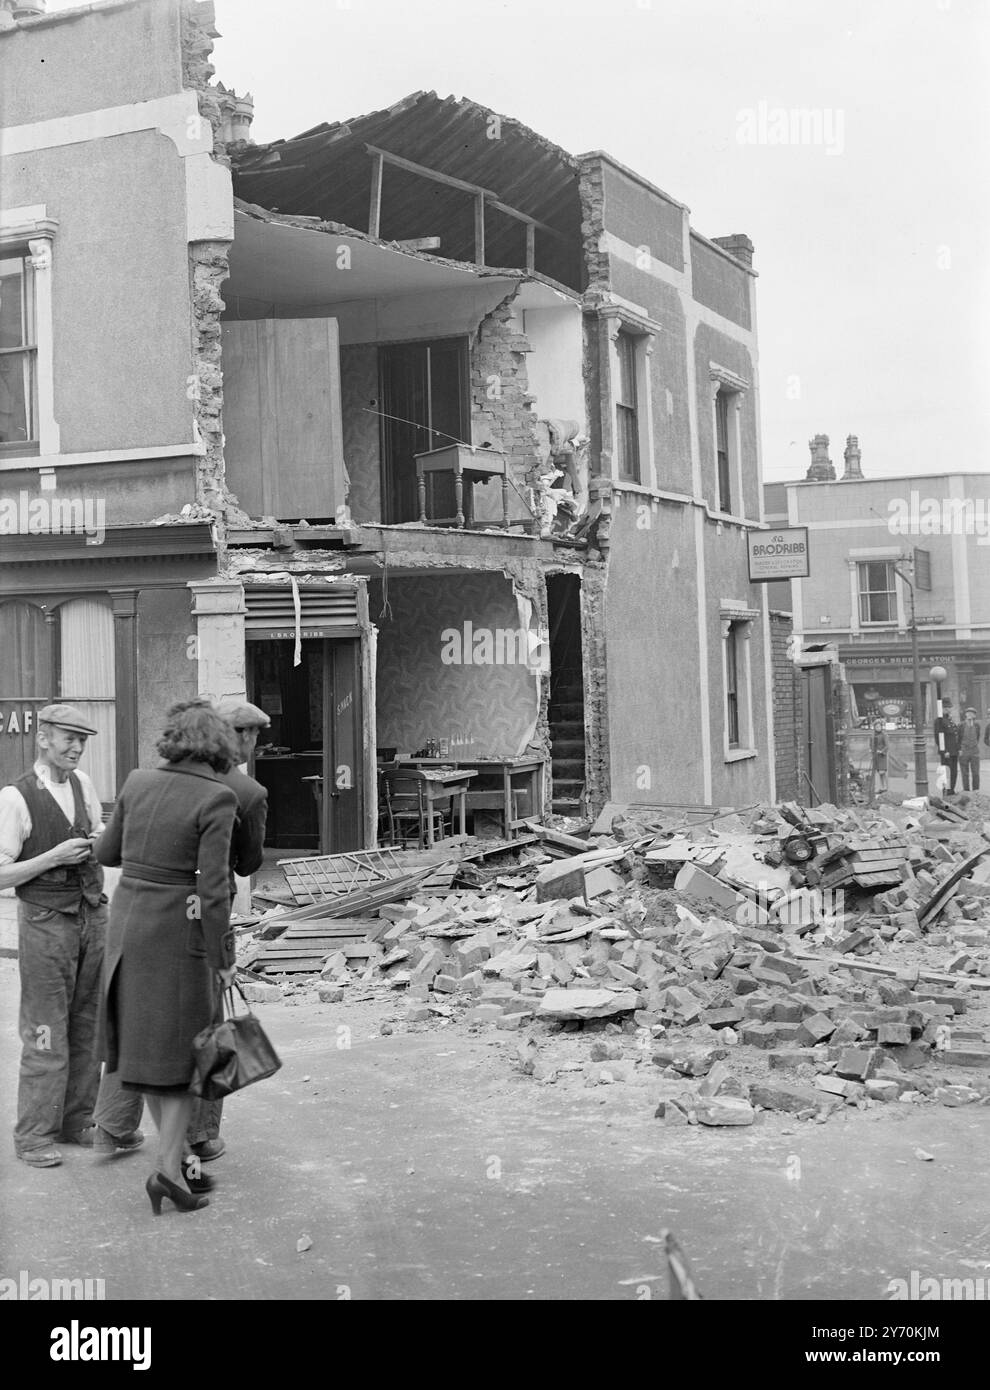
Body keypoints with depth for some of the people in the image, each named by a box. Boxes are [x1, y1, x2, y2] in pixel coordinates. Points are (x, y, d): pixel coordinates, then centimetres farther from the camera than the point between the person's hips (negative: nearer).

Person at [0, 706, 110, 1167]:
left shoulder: (82, 782, 7)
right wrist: (54, 857, -19)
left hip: (93, 913, 6)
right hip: (46, 921, -6)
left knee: (88, 1025, 11)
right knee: (45, 1031, -3)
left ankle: (76, 1121, 22)